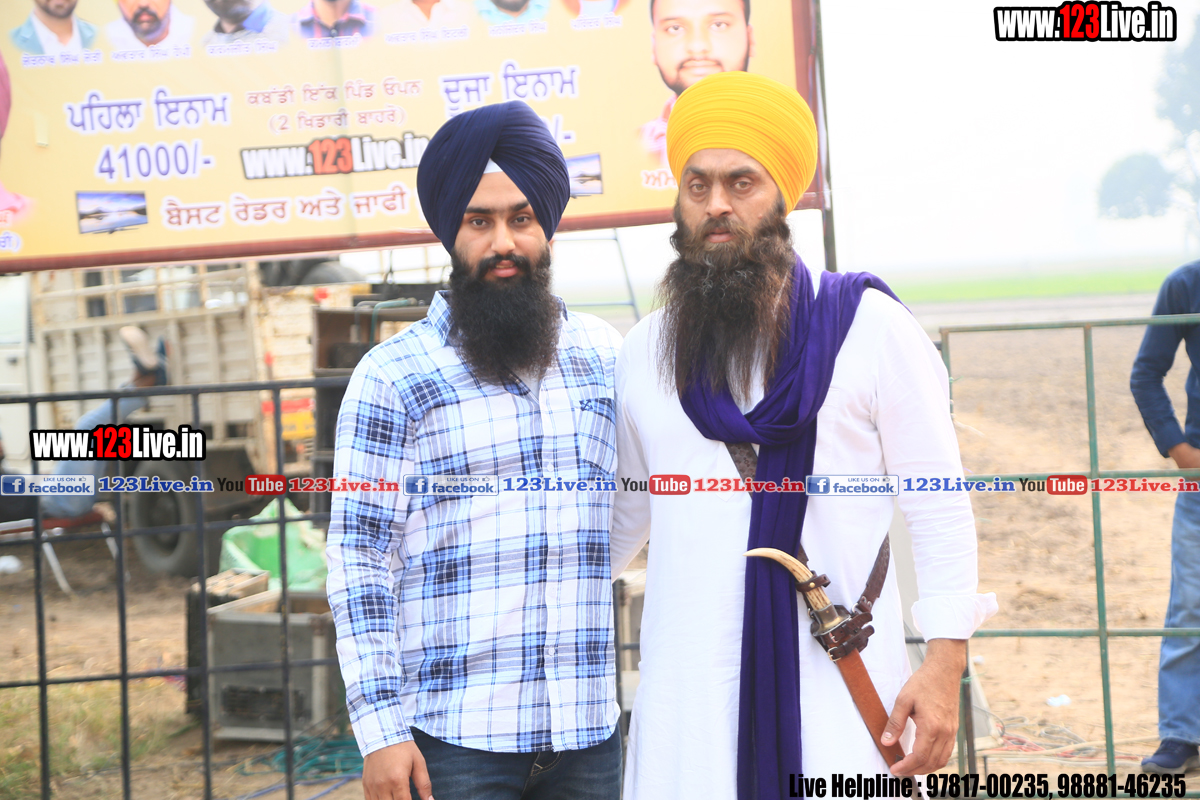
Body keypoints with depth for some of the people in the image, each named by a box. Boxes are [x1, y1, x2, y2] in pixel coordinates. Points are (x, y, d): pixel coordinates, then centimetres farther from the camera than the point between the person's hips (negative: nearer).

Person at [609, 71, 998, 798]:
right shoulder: (643, 353, 11)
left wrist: (945, 661, -7)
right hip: (689, 693, 3)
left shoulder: (869, 327, 0)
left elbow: (937, 504, 0)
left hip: (840, 680, -3)